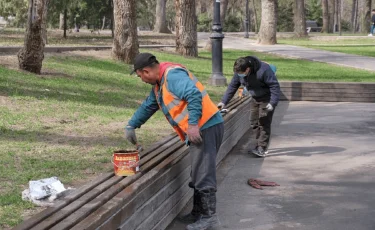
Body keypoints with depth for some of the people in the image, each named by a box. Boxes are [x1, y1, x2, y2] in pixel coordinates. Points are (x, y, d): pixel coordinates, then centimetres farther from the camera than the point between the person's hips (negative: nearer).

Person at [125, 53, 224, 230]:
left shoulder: (172, 75, -16)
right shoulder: (159, 84, 18)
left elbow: (194, 95, -28)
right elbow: (148, 106, 30)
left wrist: (192, 124, -30)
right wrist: (131, 126, 33)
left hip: (206, 128, -10)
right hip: (200, 129, 10)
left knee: (203, 173, -5)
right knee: (199, 173, 16)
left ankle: (209, 215, 3)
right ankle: (198, 212, 26)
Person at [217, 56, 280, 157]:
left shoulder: (264, 70, -32)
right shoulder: (239, 72, -12)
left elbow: (275, 86, -26)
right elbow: (232, 86, -2)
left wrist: (273, 103, -30)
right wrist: (224, 102, -7)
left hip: (267, 99, -7)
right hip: (255, 99, 7)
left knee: (264, 123, -10)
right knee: (254, 122, 7)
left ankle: (263, 148, -6)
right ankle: (257, 145, 17)